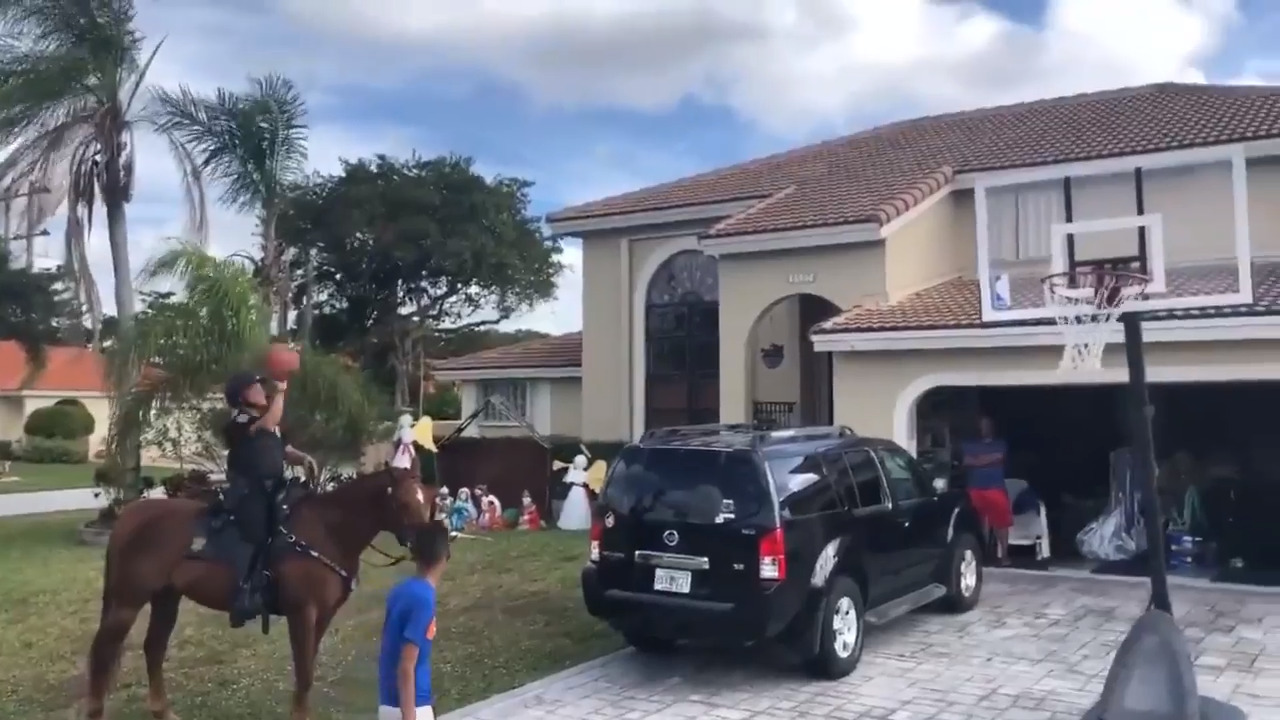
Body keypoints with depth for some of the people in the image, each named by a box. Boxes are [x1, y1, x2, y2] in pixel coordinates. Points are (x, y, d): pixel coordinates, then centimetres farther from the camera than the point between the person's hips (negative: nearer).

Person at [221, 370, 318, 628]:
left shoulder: (270, 425, 20)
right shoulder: (238, 421, -5)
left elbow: (286, 451, 21)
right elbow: (268, 424, -24)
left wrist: (303, 458, -1)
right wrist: (280, 392, -15)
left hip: (272, 489, 8)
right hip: (248, 491, -8)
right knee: (255, 536, -21)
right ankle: (244, 596, -24)